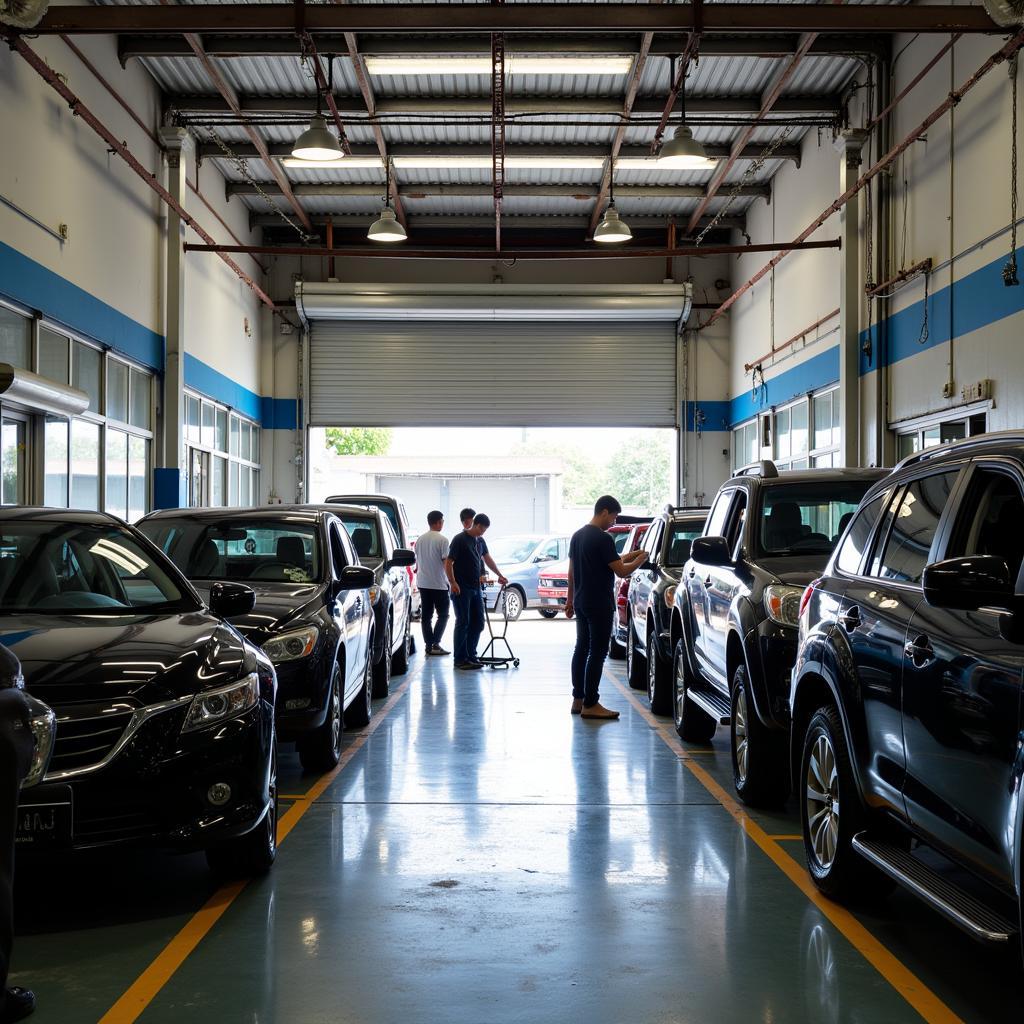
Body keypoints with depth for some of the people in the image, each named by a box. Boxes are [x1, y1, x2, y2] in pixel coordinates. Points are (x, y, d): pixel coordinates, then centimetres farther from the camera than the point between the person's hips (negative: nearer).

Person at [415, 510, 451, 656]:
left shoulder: (420, 540, 8)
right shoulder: (442, 540, -12)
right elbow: (446, 562, -14)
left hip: (423, 583, 6)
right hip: (439, 583, -6)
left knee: (426, 615, 9)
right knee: (443, 615, 1)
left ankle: (428, 644, 8)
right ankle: (435, 644, -9)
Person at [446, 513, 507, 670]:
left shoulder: (479, 541, 13)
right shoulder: (460, 540, -10)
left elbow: (487, 558, 28)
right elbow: (448, 563, -14)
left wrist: (499, 575, 30)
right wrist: (453, 583, -24)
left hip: (476, 588, 8)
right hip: (462, 589, -8)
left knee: (478, 623, 8)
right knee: (463, 623, -5)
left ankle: (471, 656, 17)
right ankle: (460, 659, 1)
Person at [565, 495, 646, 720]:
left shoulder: (577, 536, 11)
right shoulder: (603, 539, -17)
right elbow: (621, 572, -17)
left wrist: (570, 600, 22)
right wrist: (639, 560, 1)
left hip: (581, 602, 9)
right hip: (599, 605, -9)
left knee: (581, 648, 13)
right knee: (597, 652, -5)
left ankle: (578, 700, 17)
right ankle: (590, 705, -5)